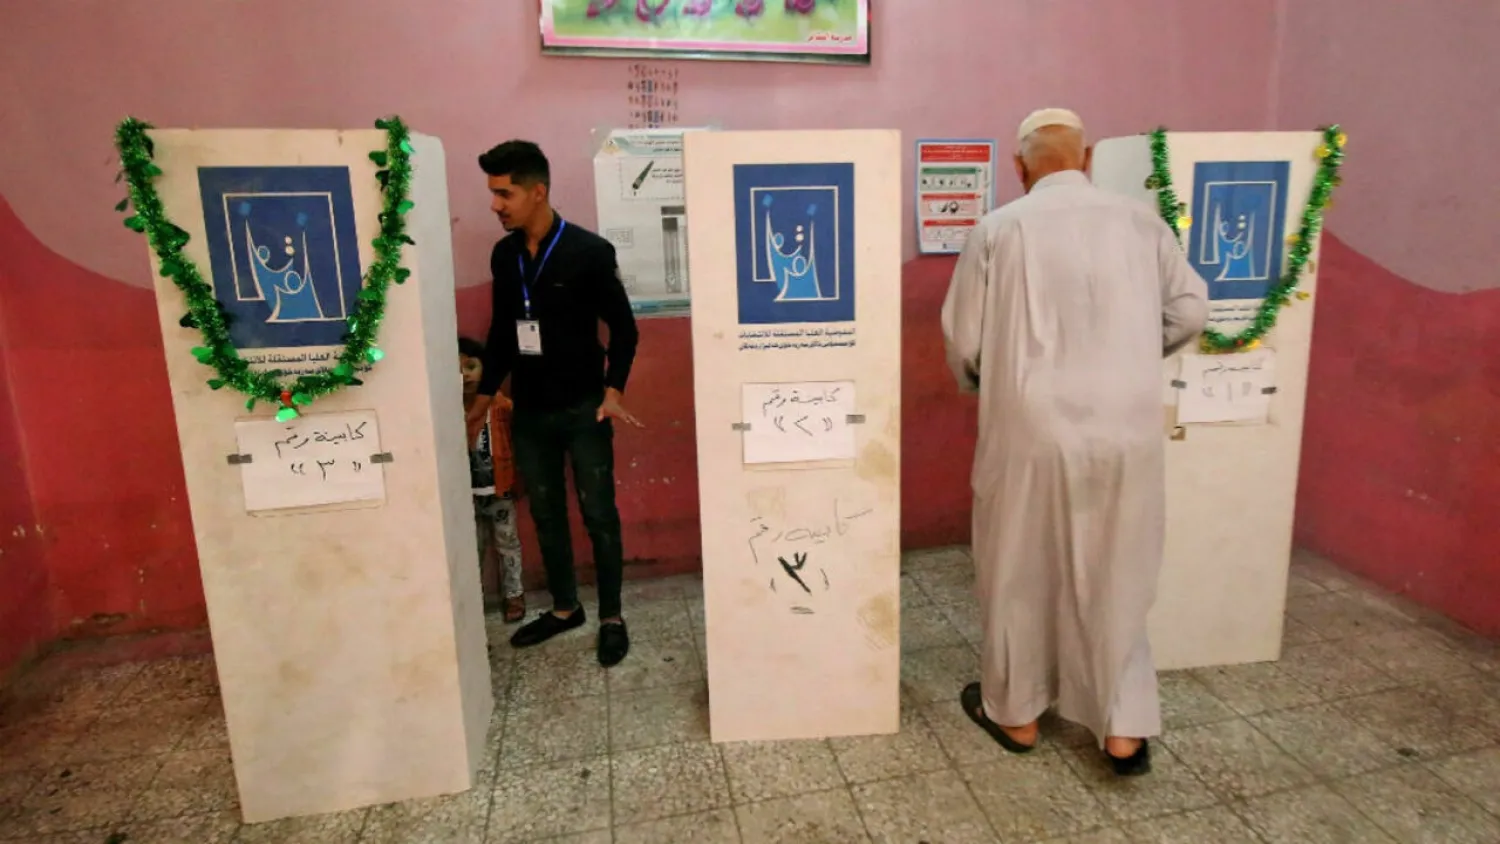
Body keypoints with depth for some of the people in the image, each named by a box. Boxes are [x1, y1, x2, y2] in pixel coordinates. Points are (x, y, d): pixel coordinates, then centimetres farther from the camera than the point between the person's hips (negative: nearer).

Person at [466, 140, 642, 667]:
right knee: (546, 514, 14)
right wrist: (484, 396, 15)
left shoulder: (589, 251, -11)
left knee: (598, 514, 3)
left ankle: (611, 618, 18)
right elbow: (502, 331, 14)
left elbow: (622, 326, -6)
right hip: (528, 411, 5)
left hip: (583, 409, -5)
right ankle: (565, 608, 31)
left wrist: (613, 389, -17)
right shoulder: (503, 255, 5)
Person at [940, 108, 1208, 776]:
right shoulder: (1141, 222, 3)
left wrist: (979, 384, 19)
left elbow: (964, 340, -3)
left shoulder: (999, 229, -4)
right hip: (1127, 432, 3)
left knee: (1020, 573, 14)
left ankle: (1014, 711, 31)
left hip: (1033, 431, -2)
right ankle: (1125, 728, 25)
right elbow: (1190, 312, 5)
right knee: (1115, 576, 17)